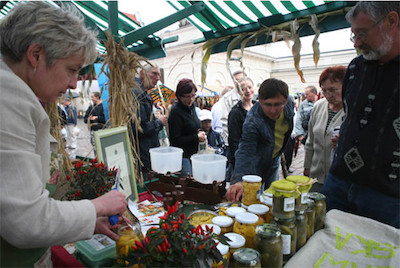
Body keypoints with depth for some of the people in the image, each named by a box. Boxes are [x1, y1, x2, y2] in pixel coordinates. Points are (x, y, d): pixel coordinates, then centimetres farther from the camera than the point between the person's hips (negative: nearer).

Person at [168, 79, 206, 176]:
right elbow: (174, 139, -17)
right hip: (183, 156, -7)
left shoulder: (191, 106, 8)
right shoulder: (176, 111, -15)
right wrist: (196, 138, -17)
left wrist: (200, 133, 2)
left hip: (193, 154, 8)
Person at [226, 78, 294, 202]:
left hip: (274, 160, 6)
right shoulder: (253, 121, -36)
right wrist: (238, 180, -55)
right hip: (255, 165, -6)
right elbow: (245, 152, -41)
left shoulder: (289, 103, -16)